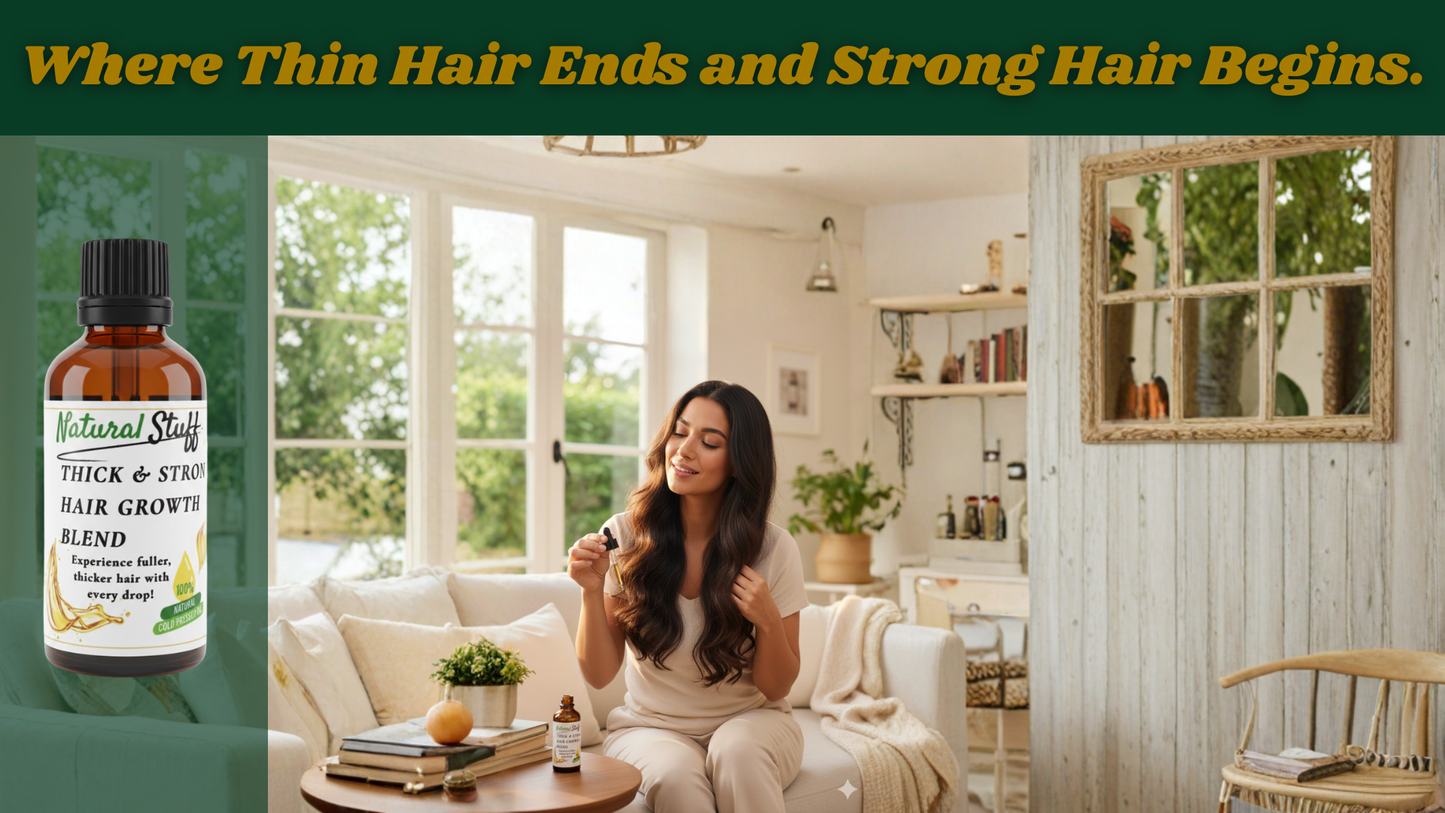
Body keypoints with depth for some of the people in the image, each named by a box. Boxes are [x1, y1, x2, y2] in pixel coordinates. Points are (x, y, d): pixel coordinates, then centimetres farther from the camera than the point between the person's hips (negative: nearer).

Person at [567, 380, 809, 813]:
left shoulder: (774, 549, -10)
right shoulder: (625, 535, -9)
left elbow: (775, 688, -2)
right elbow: (599, 674, -7)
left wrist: (769, 622, -22)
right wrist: (592, 590, -22)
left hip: (748, 719, 1)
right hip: (650, 726, 0)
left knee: (736, 751, -33)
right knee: (675, 775, -33)